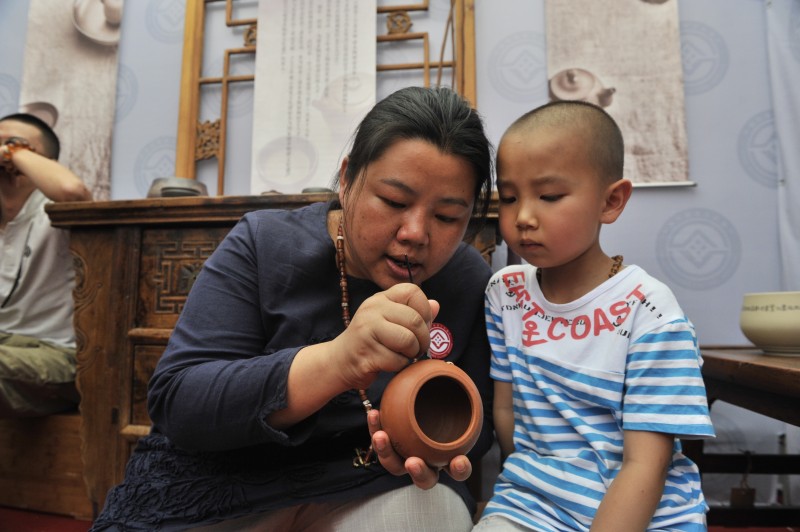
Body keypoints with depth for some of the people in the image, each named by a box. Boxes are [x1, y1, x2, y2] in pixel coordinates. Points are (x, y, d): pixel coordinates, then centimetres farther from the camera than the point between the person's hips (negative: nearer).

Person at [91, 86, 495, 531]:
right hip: (227, 484, 0)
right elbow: (176, 404, -20)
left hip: (368, 489, 1)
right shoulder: (264, 244, -13)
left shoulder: (472, 283, -7)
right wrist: (336, 362, -36)